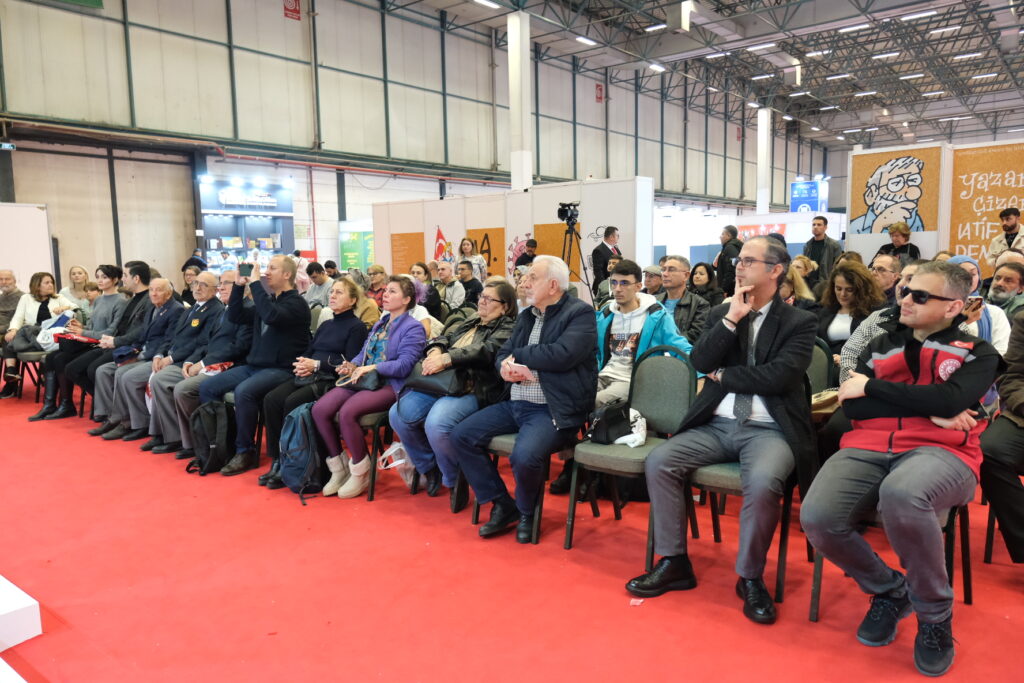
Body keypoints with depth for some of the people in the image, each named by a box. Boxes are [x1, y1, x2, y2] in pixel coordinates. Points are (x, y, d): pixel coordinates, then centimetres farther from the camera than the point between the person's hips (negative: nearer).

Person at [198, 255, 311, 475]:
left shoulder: (296, 303, -8)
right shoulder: (267, 299, 18)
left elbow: (271, 316, -27)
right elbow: (235, 317, 15)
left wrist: (255, 283, -20)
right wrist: (239, 285, 5)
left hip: (281, 369, -8)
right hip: (253, 366, 9)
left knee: (243, 391, -33)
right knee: (207, 388, -3)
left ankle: (245, 452, -18)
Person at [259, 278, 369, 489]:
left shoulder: (356, 327, 2)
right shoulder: (325, 325, 25)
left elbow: (349, 363, -9)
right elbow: (308, 352, 21)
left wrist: (316, 364, -14)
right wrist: (302, 364, -2)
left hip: (331, 380, -7)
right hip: (307, 376, 7)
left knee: (293, 401, -30)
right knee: (271, 399, -19)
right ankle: (276, 461, -14)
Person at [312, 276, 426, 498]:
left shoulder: (413, 328, -3)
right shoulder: (380, 324, 24)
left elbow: (404, 365, -14)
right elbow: (363, 353, 20)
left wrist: (371, 368, -18)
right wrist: (352, 365, -2)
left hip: (389, 385, -8)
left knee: (347, 412, -31)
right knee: (320, 409, -14)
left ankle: (361, 473, -11)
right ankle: (339, 468, 1)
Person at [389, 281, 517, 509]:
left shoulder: (508, 328, 3)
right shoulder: (470, 322, 28)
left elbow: (485, 351, -14)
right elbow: (445, 338, 18)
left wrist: (446, 359, -22)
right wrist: (436, 351, -7)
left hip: (474, 390, -8)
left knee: (436, 424, -34)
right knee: (399, 414, -12)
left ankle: (454, 480, -6)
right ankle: (429, 466, 10)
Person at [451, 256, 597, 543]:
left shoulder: (580, 313, -7)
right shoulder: (527, 315, 17)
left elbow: (562, 354, -23)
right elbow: (502, 354, 18)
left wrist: (518, 355, -9)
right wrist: (505, 367, -8)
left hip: (553, 410, -8)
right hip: (515, 404, 8)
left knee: (524, 455, -32)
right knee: (461, 435, -2)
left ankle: (526, 512, 3)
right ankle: (502, 506, 11)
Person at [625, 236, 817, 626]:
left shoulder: (800, 322, 1)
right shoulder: (721, 313, 13)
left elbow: (779, 377, -14)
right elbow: (700, 362, -2)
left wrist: (723, 375, -5)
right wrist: (731, 319, -10)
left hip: (768, 429, -4)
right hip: (717, 425, 4)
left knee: (762, 482, -34)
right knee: (659, 461, -17)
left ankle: (750, 577, -9)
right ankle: (675, 563, -3)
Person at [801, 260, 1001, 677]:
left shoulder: (977, 353, 12)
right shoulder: (879, 346, 21)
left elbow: (950, 399, -11)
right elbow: (853, 407, 6)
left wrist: (871, 386, -4)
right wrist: (929, 410, -4)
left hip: (939, 451, -3)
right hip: (870, 448, 4)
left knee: (901, 493, -41)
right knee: (816, 517, -26)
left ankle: (934, 613, -10)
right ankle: (888, 591, 7)